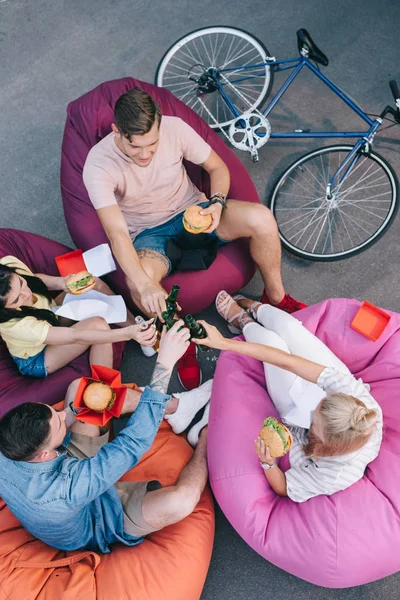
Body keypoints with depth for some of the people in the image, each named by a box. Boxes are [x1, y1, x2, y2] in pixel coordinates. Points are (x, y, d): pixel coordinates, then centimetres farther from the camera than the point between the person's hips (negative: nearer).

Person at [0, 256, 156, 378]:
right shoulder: (14, 325, -42)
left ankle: (137, 326, -1)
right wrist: (128, 333, -47)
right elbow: (76, 336, -40)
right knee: (98, 325, -30)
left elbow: (34, 279, -1)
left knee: (94, 284, -13)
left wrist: (59, 282, -21)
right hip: (37, 360, -7)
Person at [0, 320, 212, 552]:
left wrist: (73, 411, -16)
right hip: (99, 519, -7)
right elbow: (134, 441, -44)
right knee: (182, 498, -35)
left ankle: (175, 406, 8)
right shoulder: (65, 488, -47)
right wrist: (165, 362, -46)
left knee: (80, 387, -4)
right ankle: (205, 436, 2)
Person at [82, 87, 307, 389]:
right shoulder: (98, 166, -24)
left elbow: (217, 167, -1)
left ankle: (276, 296, 2)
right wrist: (145, 285, -47)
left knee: (261, 218, -24)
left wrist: (217, 202, -22)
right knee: (139, 284, -37)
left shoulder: (174, 128, -17)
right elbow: (117, 232, -33)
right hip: (148, 233, -2)